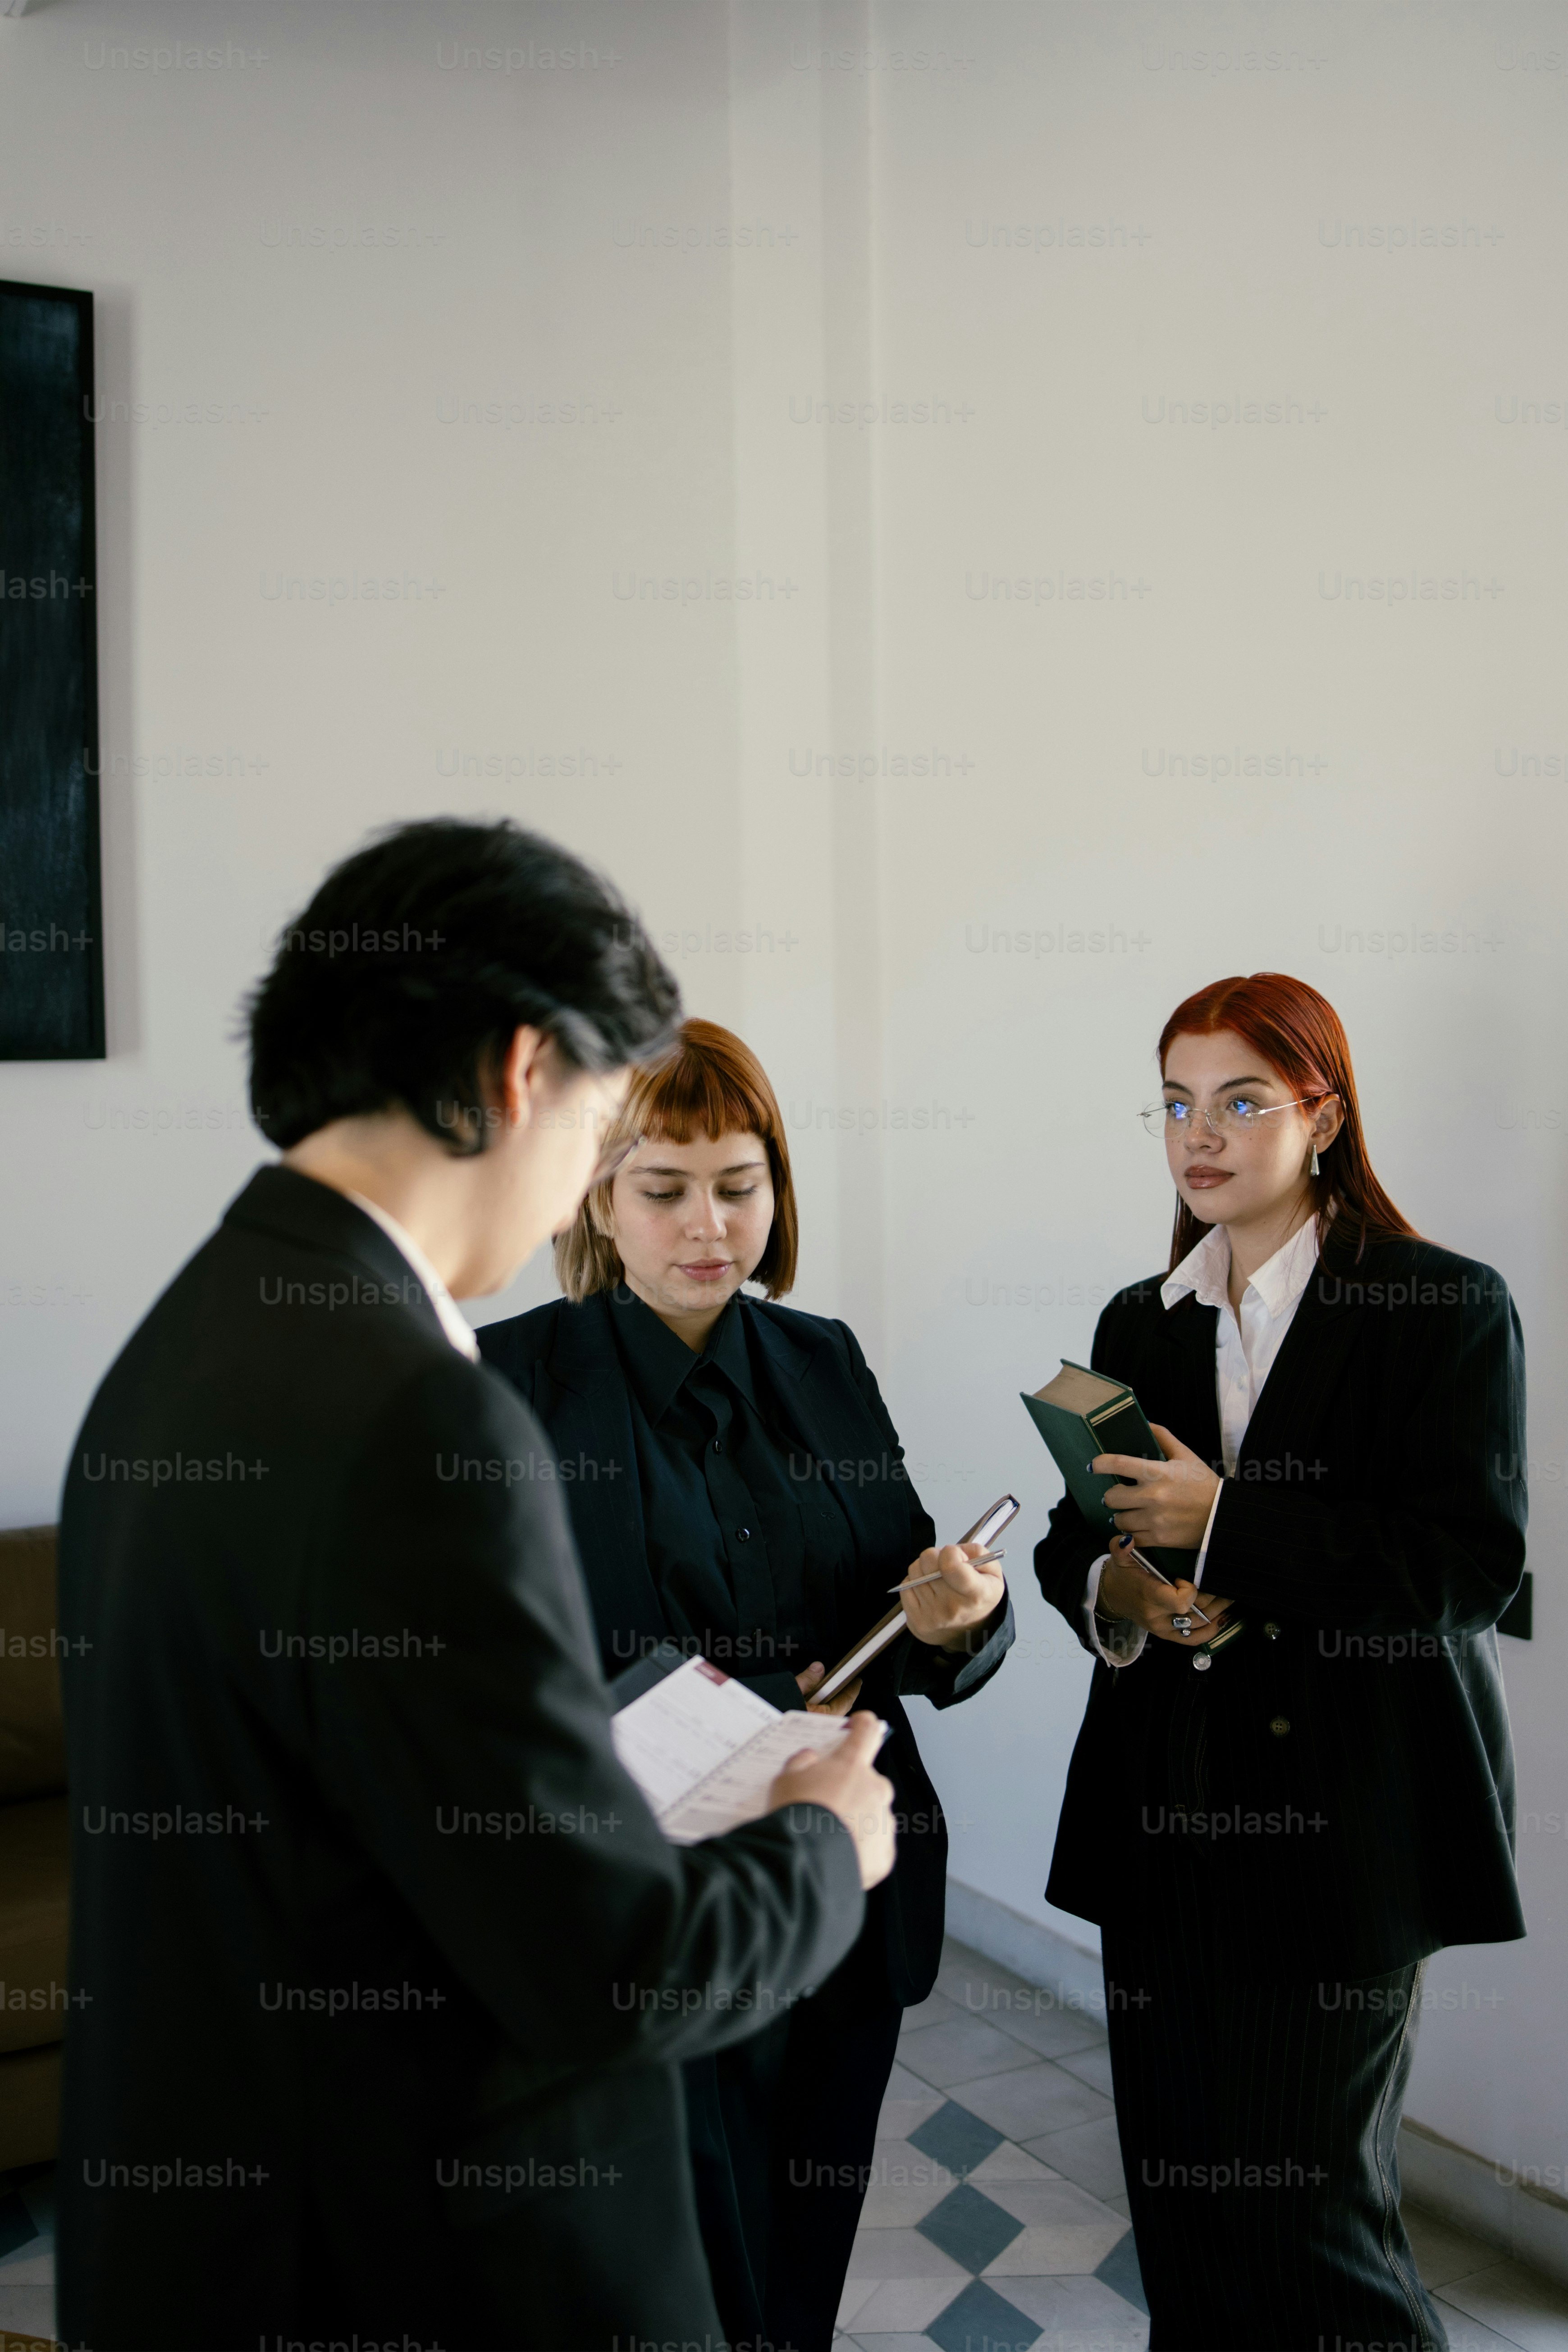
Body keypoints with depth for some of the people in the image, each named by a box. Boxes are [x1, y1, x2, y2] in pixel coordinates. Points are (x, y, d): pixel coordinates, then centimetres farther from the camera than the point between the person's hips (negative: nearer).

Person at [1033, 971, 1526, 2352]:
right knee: (1177, 2183, 11)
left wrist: (1224, 1522, -19)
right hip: (1168, 1815, 5)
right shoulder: (1138, 1323, 11)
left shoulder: (1449, 1309, -5)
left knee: (1309, 2198, 0)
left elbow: (1473, 1563, -14)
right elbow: (1074, 1539, 16)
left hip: (1348, 1817, -5)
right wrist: (1115, 1588, -8)